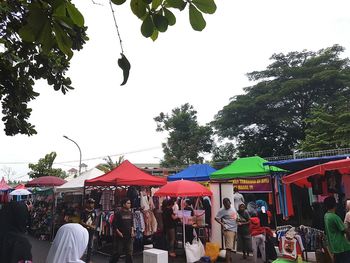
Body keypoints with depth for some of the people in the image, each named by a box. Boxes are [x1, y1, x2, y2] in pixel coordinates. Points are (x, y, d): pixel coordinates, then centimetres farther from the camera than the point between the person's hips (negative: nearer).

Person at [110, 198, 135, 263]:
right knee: (118, 252, 4)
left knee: (129, 253, 8)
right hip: (120, 236, -5)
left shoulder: (130, 213, 6)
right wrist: (118, 232, -12)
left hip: (129, 236, 5)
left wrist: (132, 231, 4)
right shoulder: (118, 213, -11)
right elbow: (114, 224, -9)